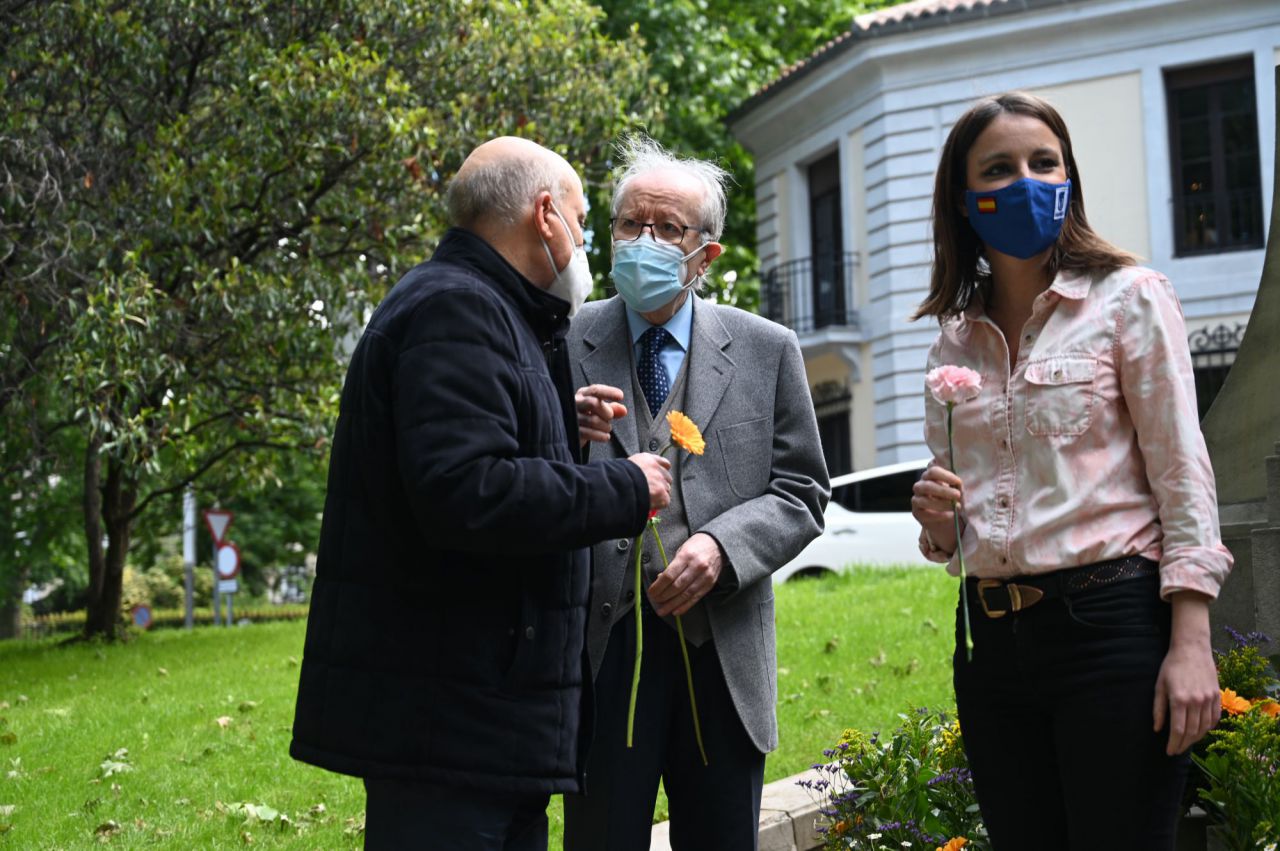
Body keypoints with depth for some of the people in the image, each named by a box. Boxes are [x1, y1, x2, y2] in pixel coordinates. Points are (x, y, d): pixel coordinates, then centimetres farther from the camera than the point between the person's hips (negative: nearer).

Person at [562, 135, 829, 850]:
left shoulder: (767, 352, 8)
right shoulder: (564, 345, 4)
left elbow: (801, 494, 5)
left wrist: (722, 545, -12)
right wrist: (566, 437, -18)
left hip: (724, 653, 2)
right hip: (602, 649, -1)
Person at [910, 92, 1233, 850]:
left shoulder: (1128, 298, -1)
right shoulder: (954, 344, 13)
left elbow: (1182, 473, -6)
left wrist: (1191, 643, -15)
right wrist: (936, 522, -5)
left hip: (1113, 624, -5)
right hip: (994, 639, 5)